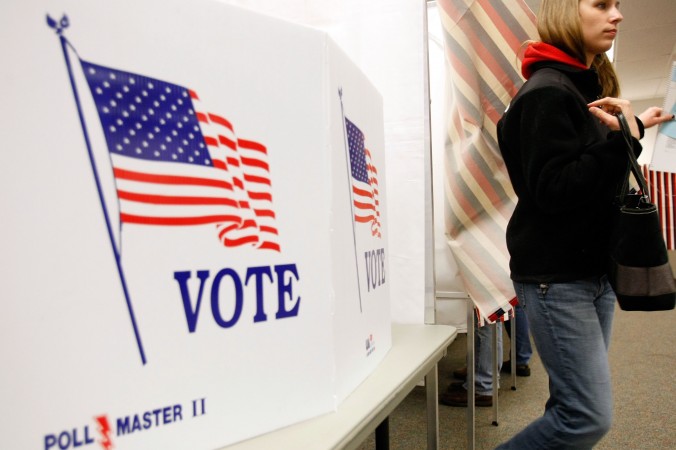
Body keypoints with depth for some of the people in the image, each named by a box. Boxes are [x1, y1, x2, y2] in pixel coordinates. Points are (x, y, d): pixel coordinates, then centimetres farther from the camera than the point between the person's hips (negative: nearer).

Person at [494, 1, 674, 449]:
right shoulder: (546, 92, -14)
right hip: (555, 276, -9)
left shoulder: (593, 85, 16)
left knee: (576, 407, 12)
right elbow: (552, 190, -21)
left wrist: (633, 128, 22)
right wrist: (622, 140, -24)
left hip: (594, 268, 9)